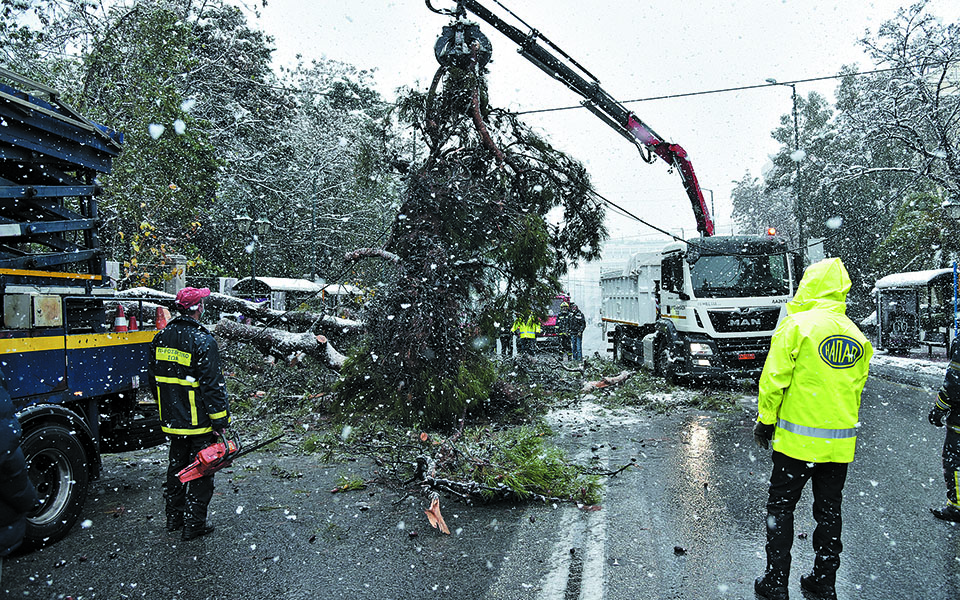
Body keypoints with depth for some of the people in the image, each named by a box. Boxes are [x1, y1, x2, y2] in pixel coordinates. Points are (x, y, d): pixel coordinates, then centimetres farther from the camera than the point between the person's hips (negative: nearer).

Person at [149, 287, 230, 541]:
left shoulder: (161, 337, 4)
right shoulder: (203, 341, -19)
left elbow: (154, 379, 14)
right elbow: (212, 385, -20)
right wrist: (220, 420, -14)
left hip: (172, 419, 7)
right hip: (199, 423, -7)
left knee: (177, 466, 20)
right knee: (201, 471, 5)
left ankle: (174, 517, 31)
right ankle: (194, 524, 12)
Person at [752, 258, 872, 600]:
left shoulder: (796, 324, -12)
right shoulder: (857, 335, 6)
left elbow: (774, 379, -13)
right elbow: (856, 388, 14)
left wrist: (765, 420, -3)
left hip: (798, 438, -5)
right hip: (841, 442, 5)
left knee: (780, 507, 6)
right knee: (829, 510, 16)